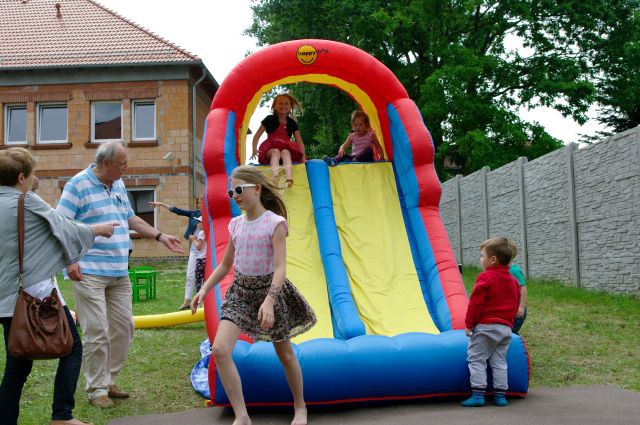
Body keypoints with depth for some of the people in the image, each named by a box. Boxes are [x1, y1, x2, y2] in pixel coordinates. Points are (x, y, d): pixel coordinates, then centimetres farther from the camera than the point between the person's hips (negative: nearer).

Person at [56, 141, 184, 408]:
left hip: (119, 273, 8)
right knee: (97, 332, -5)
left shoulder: (119, 184, 14)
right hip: (89, 273, -7)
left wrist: (160, 236, 15)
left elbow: (130, 218, 23)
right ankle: (96, 389, 9)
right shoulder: (78, 185, -8)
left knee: (123, 328, 10)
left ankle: (108, 380, 25)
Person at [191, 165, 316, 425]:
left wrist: (269, 300, -33)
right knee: (219, 350, -15)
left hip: (268, 289, -4)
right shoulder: (236, 225, 4)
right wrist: (204, 289, 6)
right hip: (239, 290, 5)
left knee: (285, 354, 11)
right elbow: (225, 264, 15)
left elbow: (280, 267, -21)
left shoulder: (275, 223, -13)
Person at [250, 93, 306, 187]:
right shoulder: (270, 119, 7)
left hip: (286, 148, 1)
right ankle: (275, 177, -63)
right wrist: (254, 150, -12)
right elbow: (257, 136, 3)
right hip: (271, 148, -1)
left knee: (285, 152, -36)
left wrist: (302, 157, -1)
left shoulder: (292, 123, 14)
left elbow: (299, 141, 11)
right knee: (276, 152, -38)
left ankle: (288, 177, -61)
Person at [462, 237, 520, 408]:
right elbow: (515, 305, 18)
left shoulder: (485, 277, -12)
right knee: (499, 362, 12)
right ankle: (500, 395, 11)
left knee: (476, 360, -1)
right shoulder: (513, 280, 12)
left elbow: (475, 302, -14)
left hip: (485, 326, -7)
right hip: (506, 328, 7)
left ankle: (478, 395, -6)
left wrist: (469, 324, -8)